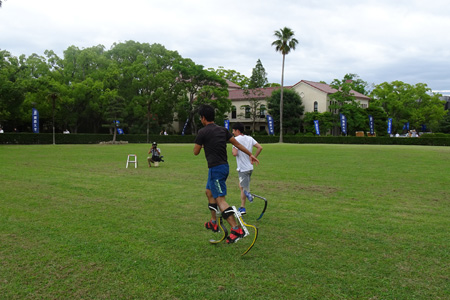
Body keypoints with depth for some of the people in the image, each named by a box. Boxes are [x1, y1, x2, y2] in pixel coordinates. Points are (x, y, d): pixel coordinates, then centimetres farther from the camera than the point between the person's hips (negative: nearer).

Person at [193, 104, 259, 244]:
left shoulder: (202, 132, -11)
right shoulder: (222, 130, 10)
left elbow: (196, 152, -4)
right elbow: (237, 143, 12)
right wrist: (250, 154, 19)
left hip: (215, 168, -9)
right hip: (224, 166, 9)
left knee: (220, 199, -10)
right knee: (209, 191, 24)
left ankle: (236, 229, -18)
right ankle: (214, 222, 31)